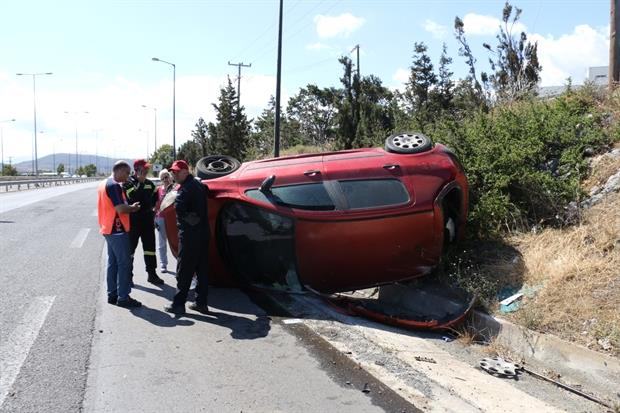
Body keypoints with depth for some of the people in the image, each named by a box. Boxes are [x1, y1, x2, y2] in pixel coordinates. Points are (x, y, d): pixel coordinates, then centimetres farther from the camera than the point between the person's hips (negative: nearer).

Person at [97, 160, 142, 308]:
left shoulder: (104, 184, 13)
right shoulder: (114, 185, -18)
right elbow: (121, 209, -24)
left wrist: (129, 207, 10)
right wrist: (133, 207, -5)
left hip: (109, 229, 10)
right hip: (117, 230, -10)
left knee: (113, 262, 14)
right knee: (124, 263, -4)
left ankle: (112, 294, 21)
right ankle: (123, 297, -1)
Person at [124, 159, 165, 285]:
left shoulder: (149, 183, 12)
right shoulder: (128, 183, -7)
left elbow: (155, 198, 24)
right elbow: (133, 197, -23)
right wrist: (140, 182, -22)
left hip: (147, 219, 6)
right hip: (134, 220, -6)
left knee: (150, 247, 9)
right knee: (130, 248, 2)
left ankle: (152, 274, 17)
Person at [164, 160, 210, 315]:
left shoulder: (186, 188, -15)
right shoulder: (199, 185, 14)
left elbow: (179, 207, -29)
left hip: (189, 235, -9)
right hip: (203, 232, 9)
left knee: (184, 270, -1)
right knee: (201, 269, 12)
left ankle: (178, 304, 4)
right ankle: (201, 303, 18)